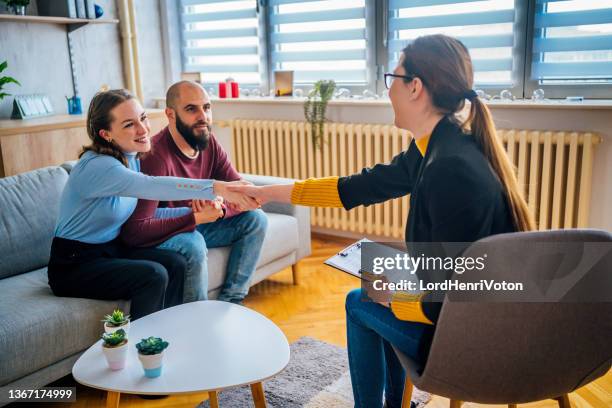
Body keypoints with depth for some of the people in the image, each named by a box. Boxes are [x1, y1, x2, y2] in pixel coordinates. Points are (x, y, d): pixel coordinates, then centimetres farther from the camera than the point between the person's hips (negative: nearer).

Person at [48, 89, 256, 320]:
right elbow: (152, 187, -42)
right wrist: (216, 188, -49)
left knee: (175, 264, -10)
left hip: (111, 249, 8)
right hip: (73, 266, -7)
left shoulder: (131, 159, 1)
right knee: (153, 276, -24)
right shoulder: (97, 167, -26)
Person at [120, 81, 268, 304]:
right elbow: (134, 231, -34)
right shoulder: (156, 155, -28)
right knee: (192, 243, -37)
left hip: (192, 224, 7)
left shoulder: (208, 142, -6)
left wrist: (219, 209, -30)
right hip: (159, 235, -7)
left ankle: (229, 302, -2)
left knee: (255, 219, -6)